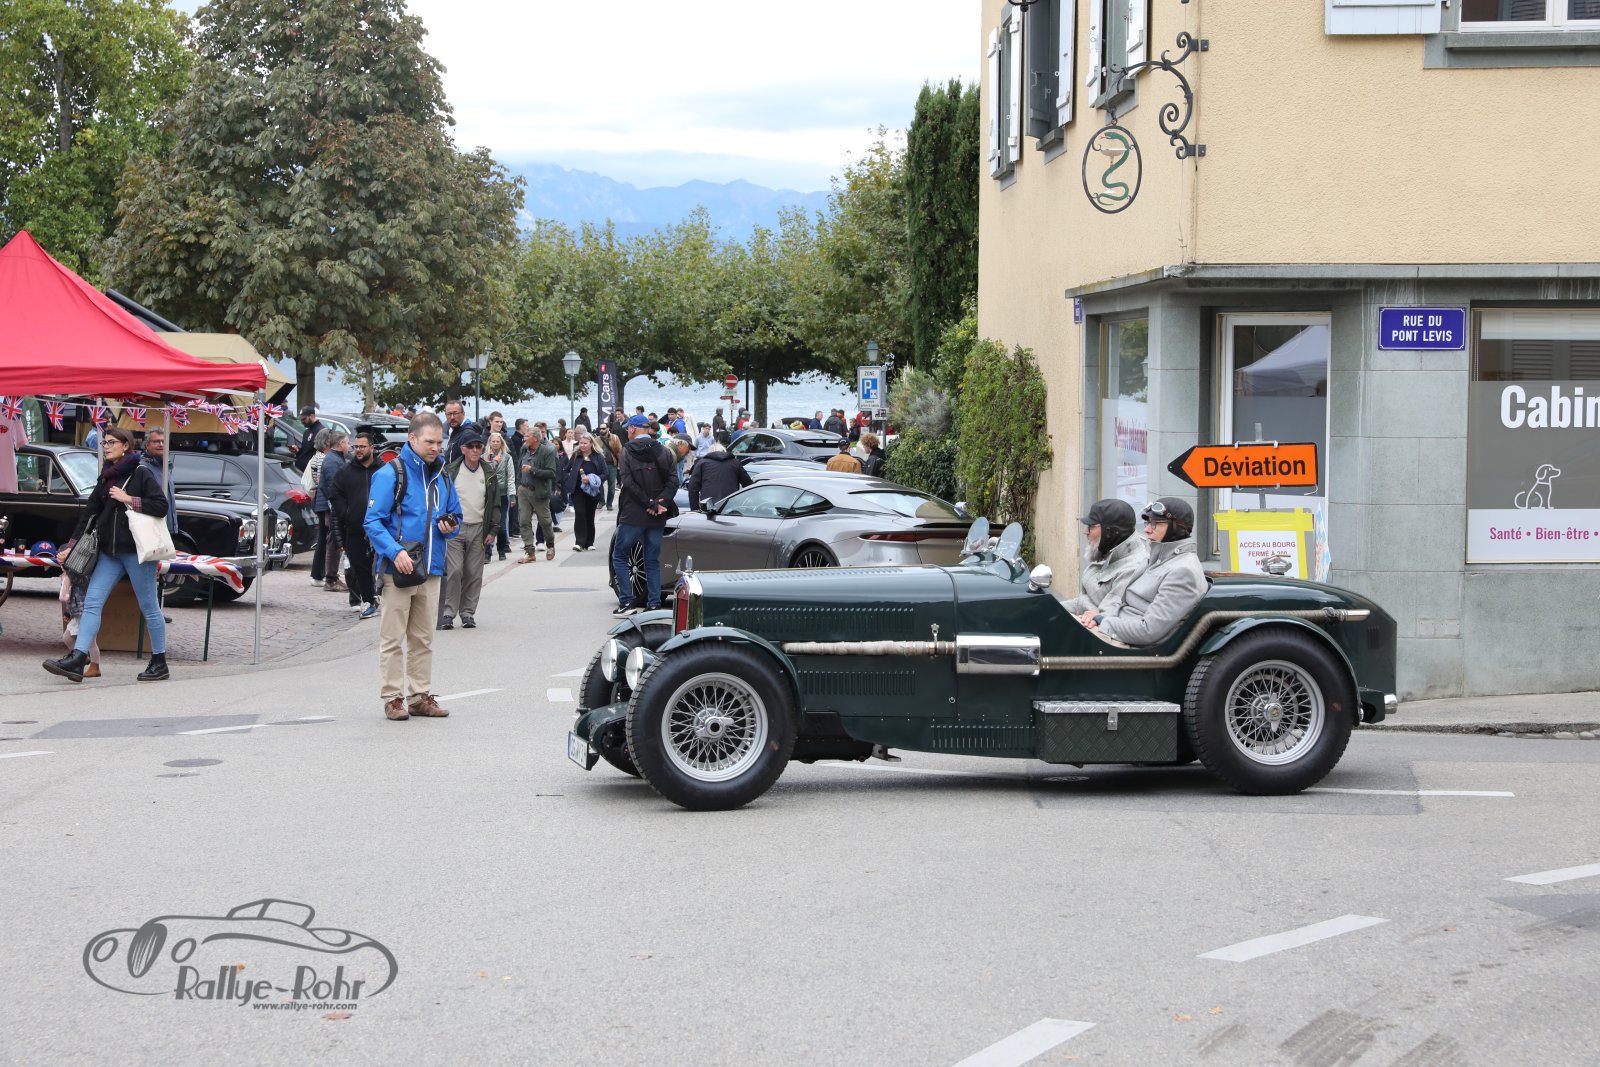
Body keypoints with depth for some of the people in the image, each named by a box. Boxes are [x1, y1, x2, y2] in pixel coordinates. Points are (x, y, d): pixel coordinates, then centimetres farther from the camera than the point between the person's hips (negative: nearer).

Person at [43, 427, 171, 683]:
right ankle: (76, 660, -11)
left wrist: (128, 499, -17)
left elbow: (161, 506, -14)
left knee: (149, 607, 3)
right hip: (109, 550, 7)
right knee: (92, 602, -4)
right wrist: (72, 546, 15)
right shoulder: (106, 477, 14)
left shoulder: (141, 473, -6)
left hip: (136, 550, -7)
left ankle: (160, 664, 13)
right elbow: (90, 512, 17)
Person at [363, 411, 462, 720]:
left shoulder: (441, 476, 15)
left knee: (423, 638, 11)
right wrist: (395, 551, -23)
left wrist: (450, 527, 1)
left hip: (431, 569, 6)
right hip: (398, 569, -6)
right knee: (392, 638, -2)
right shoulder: (390, 474, -7)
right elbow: (372, 522, -11)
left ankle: (420, 696, 16)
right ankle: (393, 697, 4)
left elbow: (455, 516, 25)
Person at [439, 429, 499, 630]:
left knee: (474, 574, 3)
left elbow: (495, 504, 12)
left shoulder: (489, 474, 8)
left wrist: (492, 530, 4)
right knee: (454, 571, -11)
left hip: (478, 529, 3)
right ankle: (449, 613, -5)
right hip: (454, 529, -3)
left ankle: (468, 613, 12)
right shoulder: (450, 472, -1)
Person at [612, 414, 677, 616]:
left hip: (633, 515, -4)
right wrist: (660, 503, -11)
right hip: (656, 518, 4)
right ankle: (654, 604, 5)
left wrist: (650, 504, -14)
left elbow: (628, 482, -16)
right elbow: (673, 481, -3)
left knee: (619, 557, 8)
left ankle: (626, 601, -2)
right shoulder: (663, 452, 5)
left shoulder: (627, 452, -6)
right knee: (653, 561, 11)